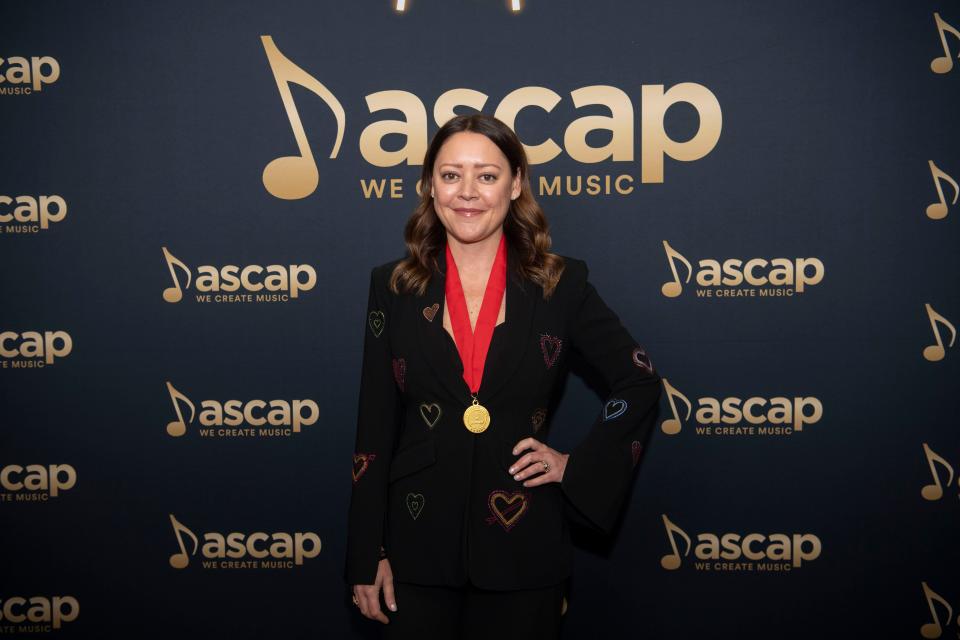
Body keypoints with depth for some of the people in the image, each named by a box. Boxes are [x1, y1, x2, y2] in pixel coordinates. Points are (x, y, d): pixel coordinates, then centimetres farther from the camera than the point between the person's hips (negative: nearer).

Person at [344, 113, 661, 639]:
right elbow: (373, 428, 1)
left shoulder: (560, 284, -2)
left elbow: (639, 381, 8)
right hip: (418, 547, 1)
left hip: (523, 548, 0)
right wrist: (366, 556, 0)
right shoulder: (393, 286, 0)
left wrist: (579, 467, -2)